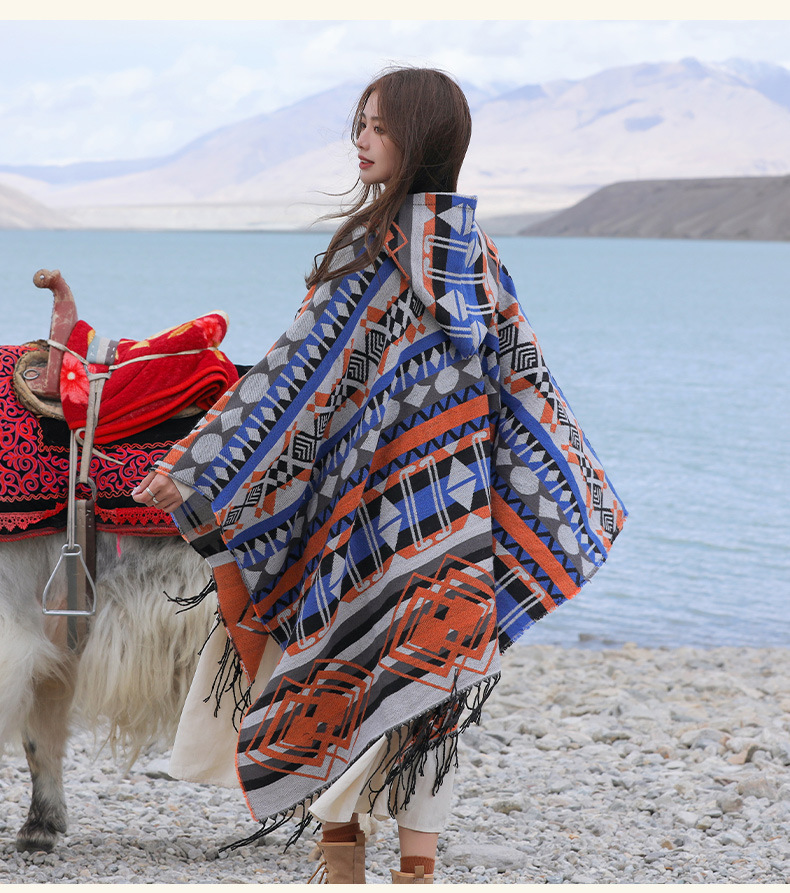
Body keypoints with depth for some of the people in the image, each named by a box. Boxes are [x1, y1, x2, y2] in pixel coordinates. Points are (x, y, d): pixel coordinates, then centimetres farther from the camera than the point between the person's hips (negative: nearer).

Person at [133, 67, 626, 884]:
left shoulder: (375, 244, -12)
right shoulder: (475, 247, 6)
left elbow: (297, 370, -14)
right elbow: (523, 380, 10)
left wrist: (194, 465, -12)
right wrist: (581, 492, 19)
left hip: (372, 499, -5)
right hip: (454, 501, 5)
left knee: (341, 660, 8)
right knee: (426, 664, 7)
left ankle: (342, 854, 14)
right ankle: (418, 862, 6)